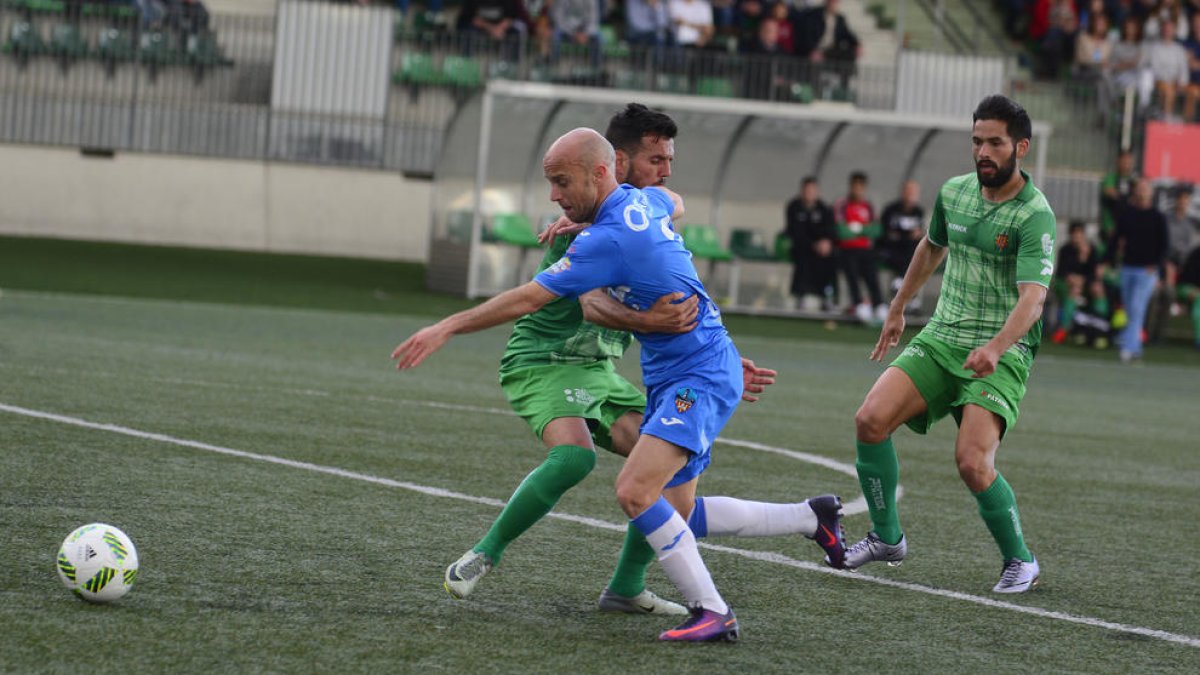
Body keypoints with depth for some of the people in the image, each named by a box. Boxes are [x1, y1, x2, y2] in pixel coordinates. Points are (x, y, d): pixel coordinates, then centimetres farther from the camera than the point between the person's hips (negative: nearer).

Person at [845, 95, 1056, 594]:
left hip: (1002, 355, -6)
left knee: (972, 463, -22)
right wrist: (897, 310, 35)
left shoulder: (1034, 215, -15)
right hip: (941, 339, 6)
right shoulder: (954, 193, 6)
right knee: (871, 419, -14)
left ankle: (1020, 561, 2)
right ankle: (886, 537, 5)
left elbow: (1032, 298, -27)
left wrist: (995, 348, -43)